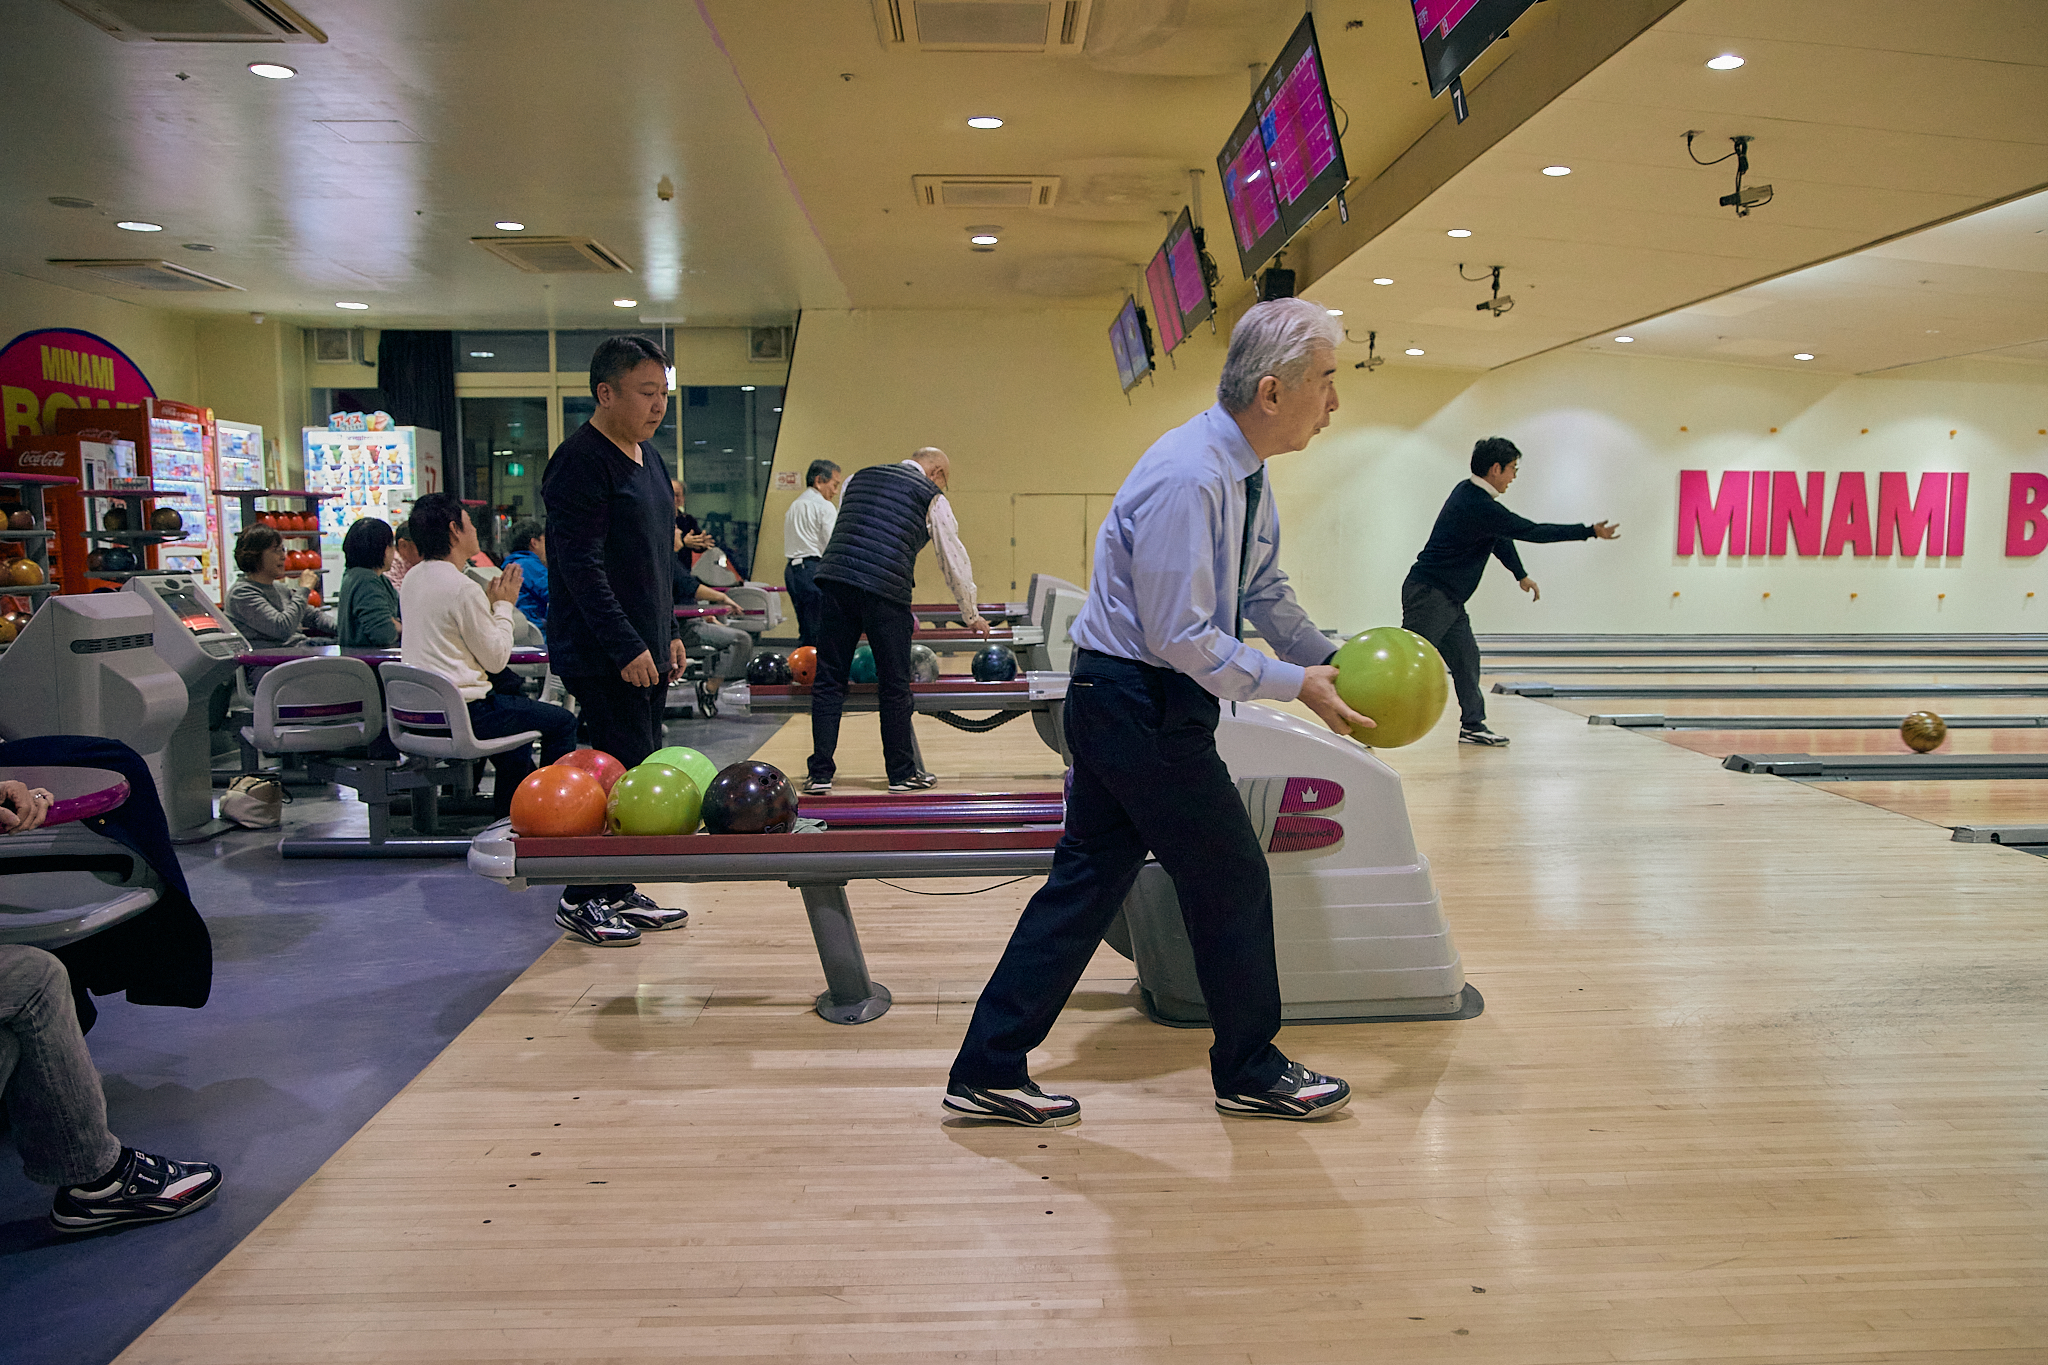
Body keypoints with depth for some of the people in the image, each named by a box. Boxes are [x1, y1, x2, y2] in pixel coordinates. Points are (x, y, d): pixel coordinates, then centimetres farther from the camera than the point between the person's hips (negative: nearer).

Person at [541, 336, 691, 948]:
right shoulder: (580, 462, -14)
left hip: (644, 648, 9)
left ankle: (617, 891, 21)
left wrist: (669, 632, 19)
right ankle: (581, 901, 5)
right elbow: (582, 567, -19)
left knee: (639, 773, 11)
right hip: (601, 655, -9)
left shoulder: (648, 455, 16)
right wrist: (627, 647, -21)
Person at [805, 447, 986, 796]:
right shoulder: (932, 498, 11)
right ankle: (902, 773, 17)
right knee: (894, 686, 7)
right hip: (886, 590, -4)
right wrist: (971, 616, 25)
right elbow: (954, 561, 15)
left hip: (834, 579, 4)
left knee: (828, 680, 8)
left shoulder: (858, 477, 25)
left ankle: (820, 774, 9)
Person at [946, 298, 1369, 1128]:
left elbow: (1266, 593, 19)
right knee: (1231, 878, 5)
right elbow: (1180, 638, -23)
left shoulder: (1243, 475, 8)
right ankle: (1251, 1074, 26)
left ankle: (989, 1072, 19)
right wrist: (1294, 684, -16)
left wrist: (1335, 668, 11)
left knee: (1087, 880, 11)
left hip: (1118, 707, 10)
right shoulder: (1189, 479, -23)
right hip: (1143, 707, -10)